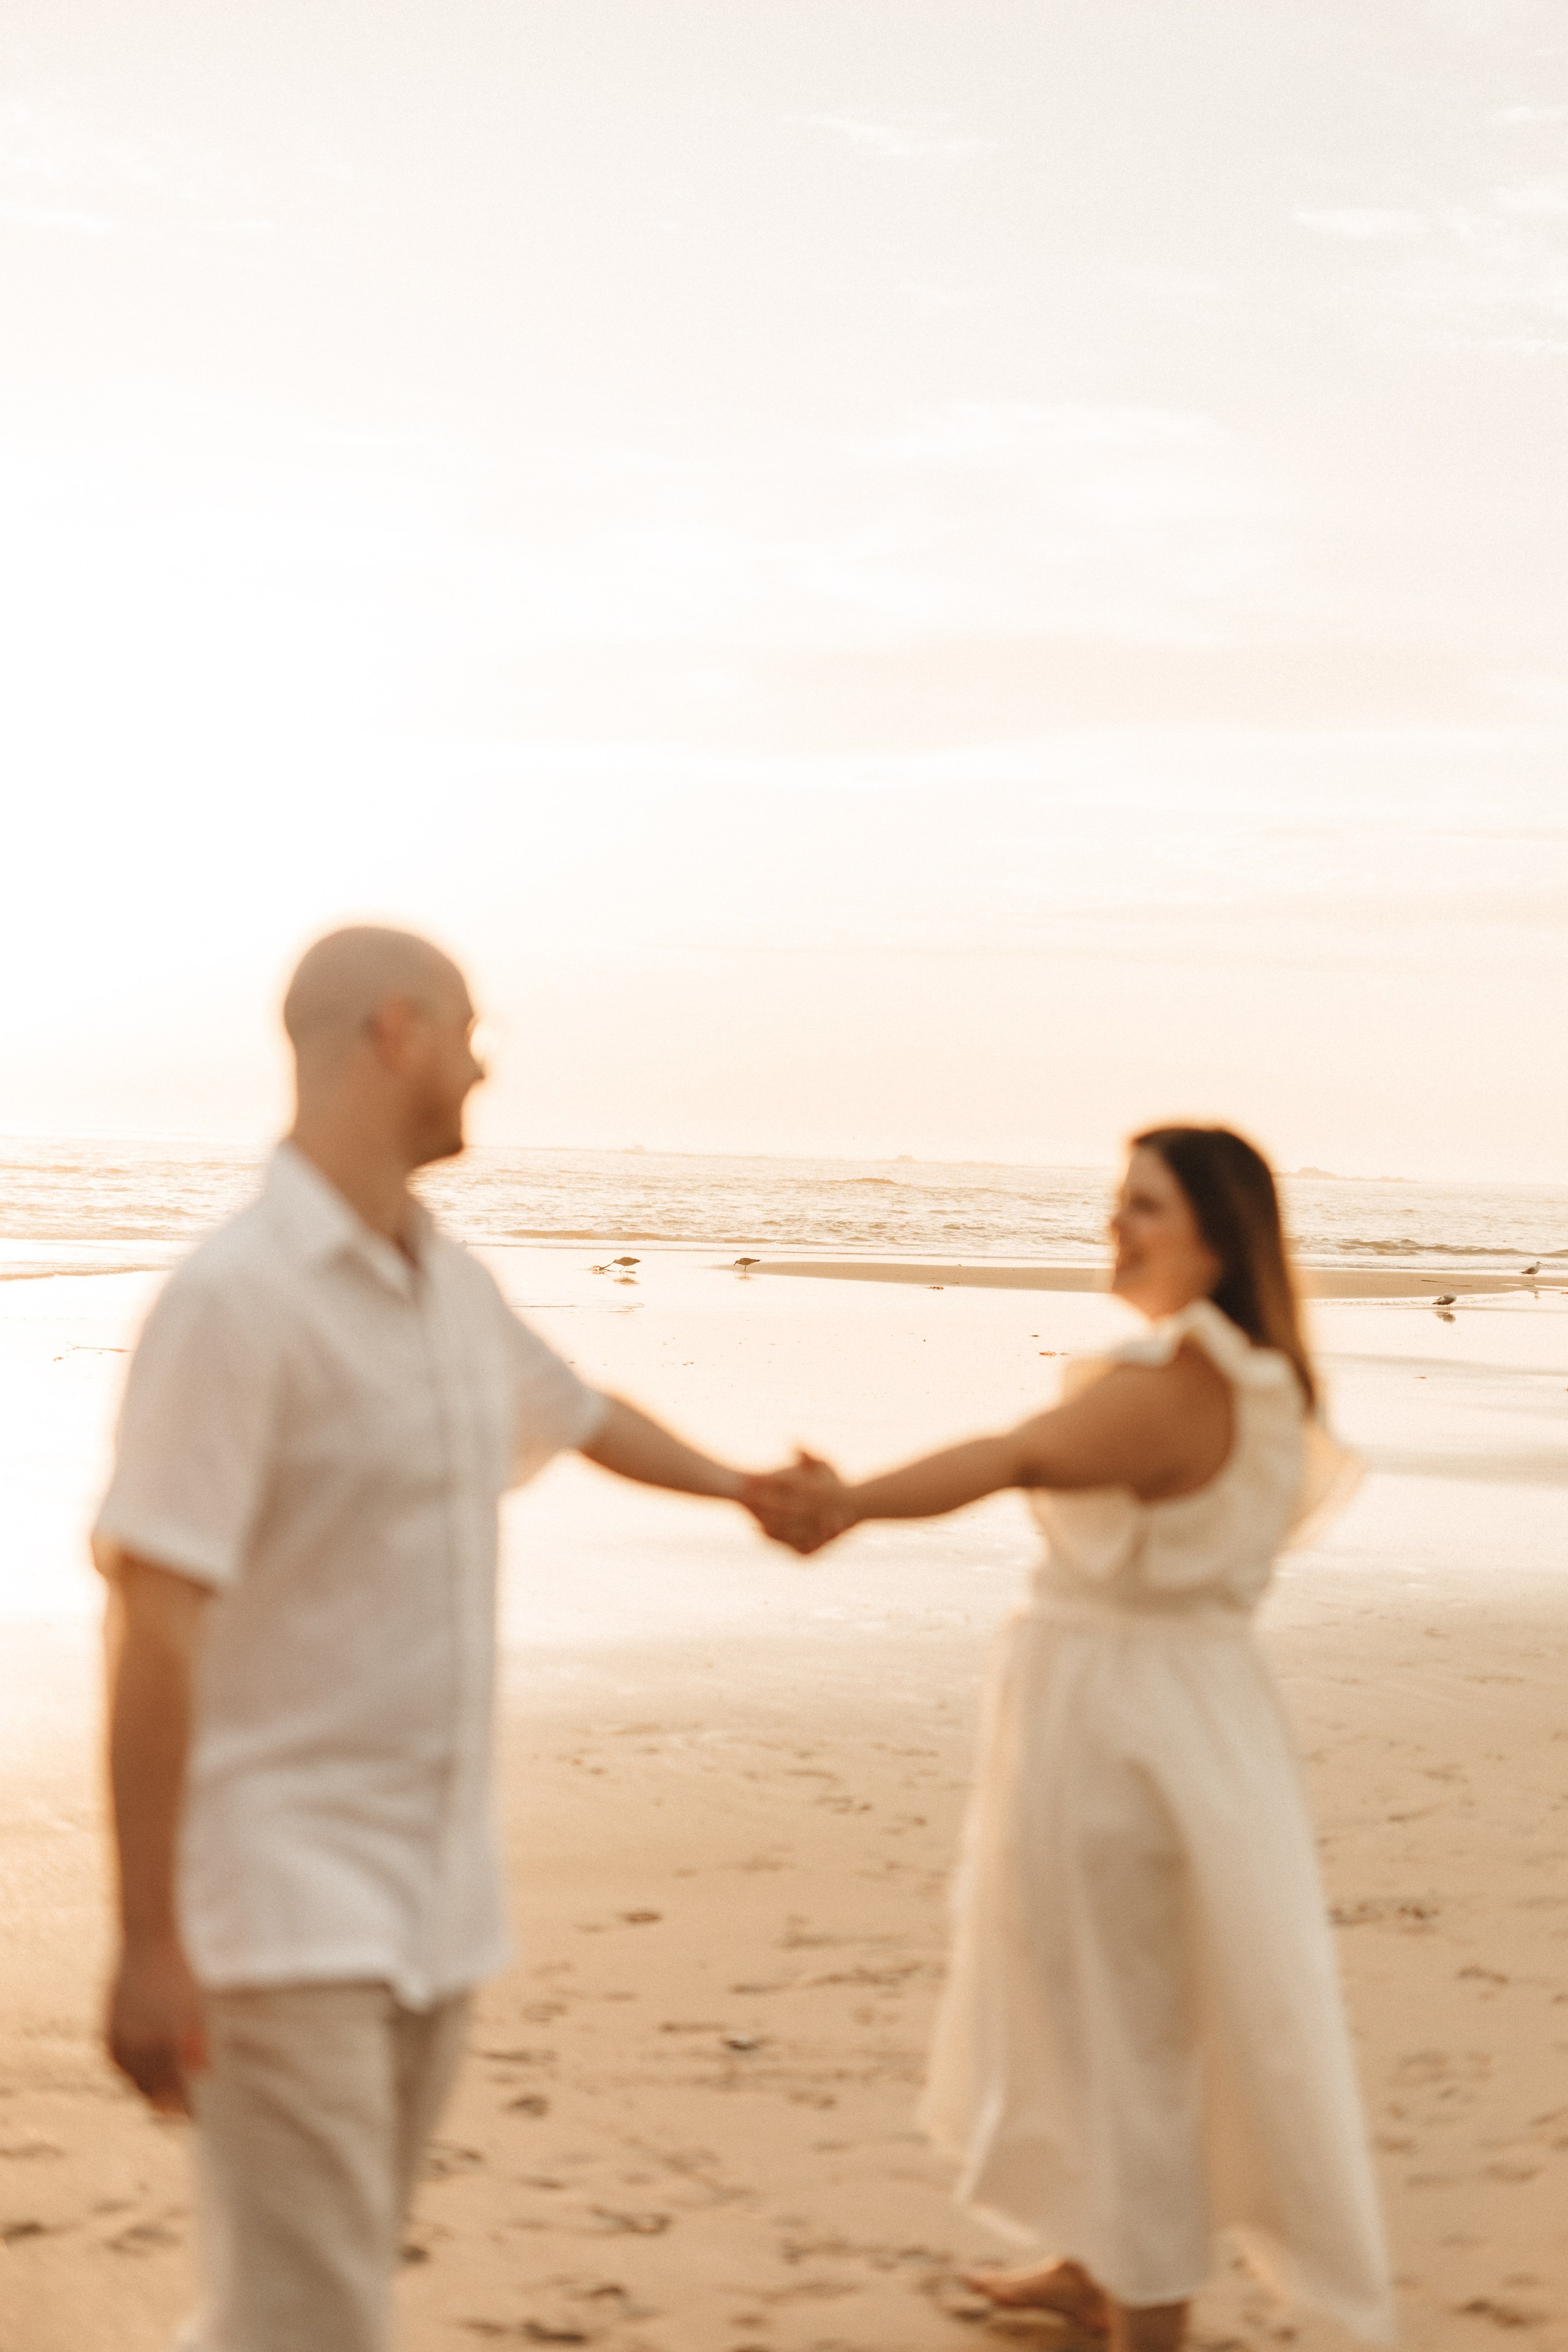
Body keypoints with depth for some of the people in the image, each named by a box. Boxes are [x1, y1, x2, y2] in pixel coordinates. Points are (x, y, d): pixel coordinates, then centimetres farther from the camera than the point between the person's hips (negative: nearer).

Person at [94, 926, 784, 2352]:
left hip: (437, 1895, 8)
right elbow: (153, 1627, -19)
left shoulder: (453, 1286, 10)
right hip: (291, 1899, -8)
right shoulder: (237, 1298, -16)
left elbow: (580, 1414, 31)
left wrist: (746, 1488, 50)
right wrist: (150, 1943, -20)